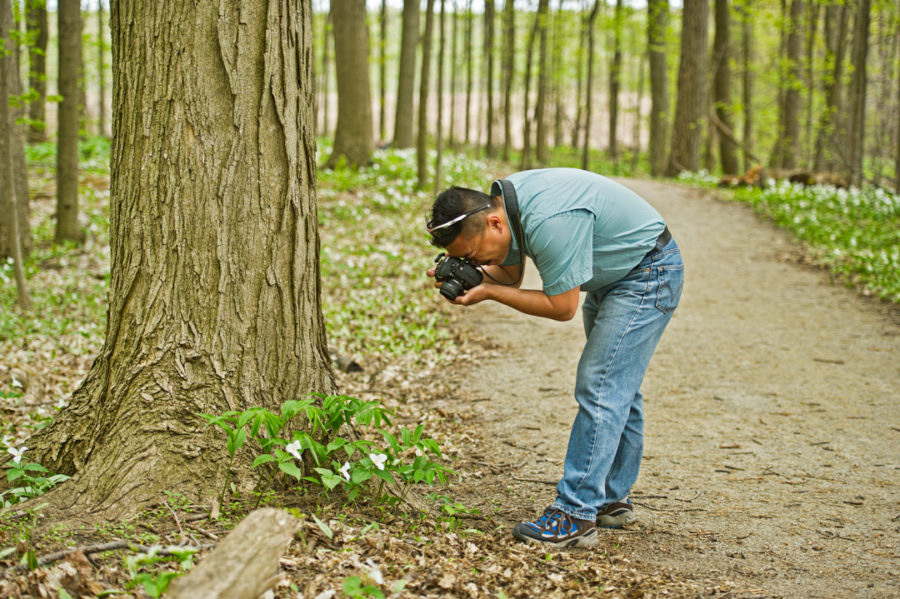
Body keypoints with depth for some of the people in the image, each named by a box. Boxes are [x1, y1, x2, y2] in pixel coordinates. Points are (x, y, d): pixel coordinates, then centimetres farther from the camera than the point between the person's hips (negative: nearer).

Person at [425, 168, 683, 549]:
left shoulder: (550, 221, -36)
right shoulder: (504, 201, -7)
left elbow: (562, 306, -28)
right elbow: (510, 274, 7)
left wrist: (488, 293, -24)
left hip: (649, 277, -10)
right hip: (614, 275, 10)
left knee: (601, 391, -14)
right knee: (619, 391, 16)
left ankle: (575, 516, -12)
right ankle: (612, 500, 26)